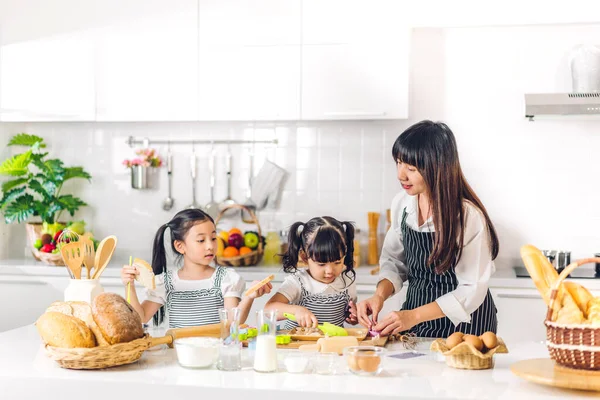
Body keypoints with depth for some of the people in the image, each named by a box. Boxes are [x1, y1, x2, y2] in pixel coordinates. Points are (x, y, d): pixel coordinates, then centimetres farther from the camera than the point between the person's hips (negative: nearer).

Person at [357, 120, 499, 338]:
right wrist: (380, 295, -11)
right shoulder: (401, 203, -4)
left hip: (463, 322, -4)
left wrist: (414, 316, -22)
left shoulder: (469, 215, -20)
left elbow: (471, 291, -15)